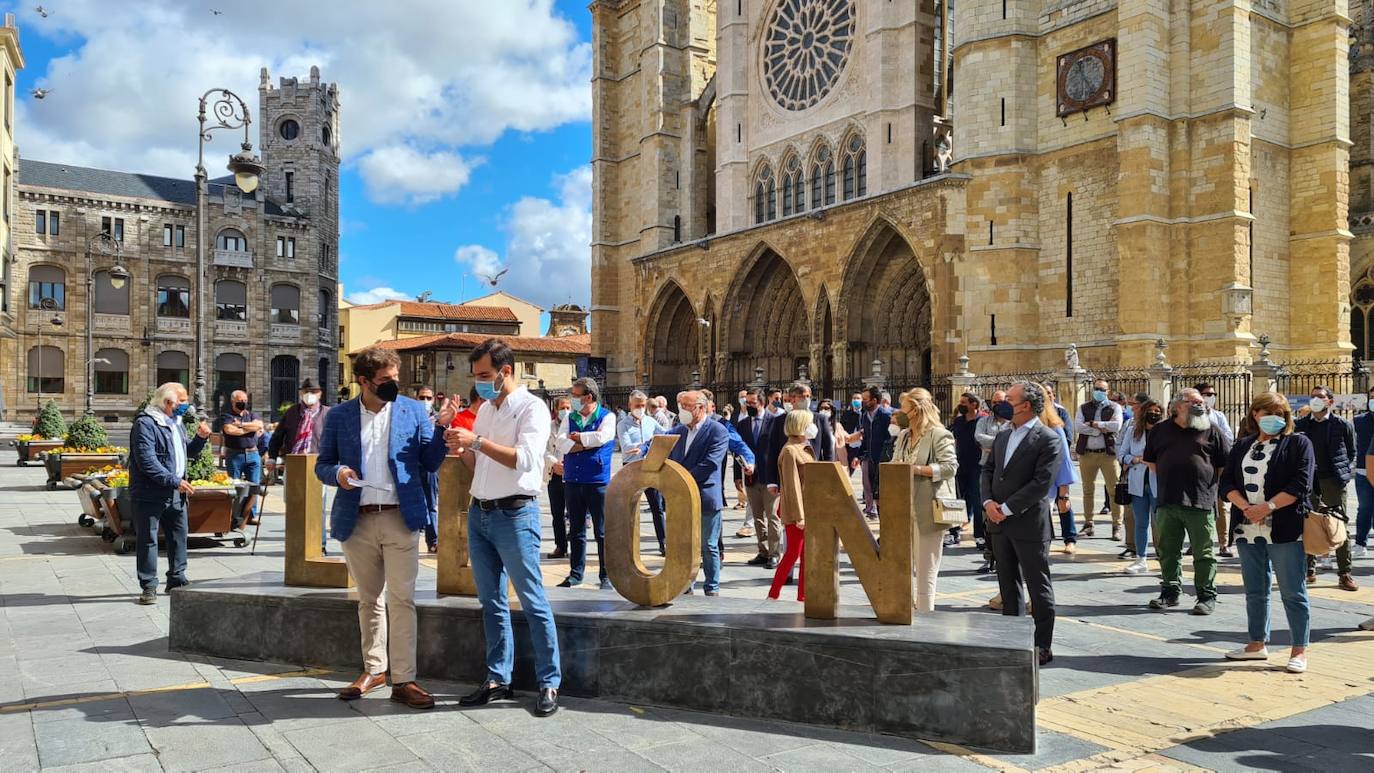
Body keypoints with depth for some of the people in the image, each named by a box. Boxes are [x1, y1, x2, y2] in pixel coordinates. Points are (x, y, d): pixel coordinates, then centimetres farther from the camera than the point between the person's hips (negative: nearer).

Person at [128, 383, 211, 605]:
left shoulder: (175, 423, 16)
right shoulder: (145, 424, -13)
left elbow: (188, 452, 26)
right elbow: (147, 462, -22)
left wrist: (200, 438, 6)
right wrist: (175, 481, -23)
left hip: (175, 495, 9)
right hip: (150, 495, -8)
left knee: (179, 536, 14)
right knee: (148, 539, -1)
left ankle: (177, 580, 26)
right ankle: (149, 587, 6)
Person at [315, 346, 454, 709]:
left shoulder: (414, 411, 2)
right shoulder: (339, 416, 4)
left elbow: (430, 463, 2)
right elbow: (322, 465, 9)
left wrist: (441, 428, -13)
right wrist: (337, 473, -13)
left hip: (400, 517, -2)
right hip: (357, 520, 2)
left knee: (401, 599, -4)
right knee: (369, 599, 15)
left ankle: (403, 680, 3)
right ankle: (374, 669, 29)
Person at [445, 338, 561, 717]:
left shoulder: (531, 408, -9)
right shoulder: (485, 409, 14)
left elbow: (524, 459, -23)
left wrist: (477, 441, -21)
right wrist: (462, 450, 0)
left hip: (514, 515, -8)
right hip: (479, 513, 8)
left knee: (533, 601, -3)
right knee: (491, 602, 13)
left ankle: (549, 683, 5)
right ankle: (497, 679, 22)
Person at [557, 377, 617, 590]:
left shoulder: (607, 417, -2)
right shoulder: (570, 418, 10)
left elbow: (601, 437, -20)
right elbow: (561, 442, -3)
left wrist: (577, 437, -5)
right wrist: (588, 443, -12)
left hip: (598, 482, -4)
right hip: (572, 482, 4)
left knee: (602, 532, 1)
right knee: (576, 531, 12)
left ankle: (606, 576, 9)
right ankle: (575, 573, 21)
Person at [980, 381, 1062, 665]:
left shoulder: (1049, 439, -11)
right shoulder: (1002, 436, 13)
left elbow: (1041, 482, -18)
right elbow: (988, 471, 13)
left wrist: (1007, 508, -17)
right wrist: (988, 502, -5)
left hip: (1029, 523, -7)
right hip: (999, 524, 7)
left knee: (1038, 586, 3)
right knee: (1008, 583, 16)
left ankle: (1043, 646, 12)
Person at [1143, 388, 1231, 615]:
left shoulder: (1211, 430, 5)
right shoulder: (1161, 430, 11)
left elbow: (1226, 465, 7)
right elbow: (1150, 460, 18)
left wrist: (1211, 484, 3)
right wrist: (1166, 480, 10)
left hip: (1201, 502, -2)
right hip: (1167, 502, 3)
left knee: (1204, 552, 3)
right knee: (1167, 550, 10)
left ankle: (1207, 596, 13)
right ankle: (1170, 591, 22)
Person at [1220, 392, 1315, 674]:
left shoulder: (1298, 443, 1)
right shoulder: (1242, 446, 14)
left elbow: (1300, 484, -11)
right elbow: (1227, 482, 7)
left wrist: (1267, 507, -17)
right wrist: (1245, 507, -10)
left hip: (1285, 530, -5)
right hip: (1248, 530, 5)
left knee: (1293, 592, -1)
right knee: (1255, 591, 13)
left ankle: (1299, 650, 8)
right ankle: (1258, 644, 24)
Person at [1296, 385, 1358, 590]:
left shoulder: (1342, 425, 3)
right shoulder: (1301, 425, 7)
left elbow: (1352, 453, 11)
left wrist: (1345, 472, -1)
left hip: (1333, 481, -2)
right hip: (1308, 481, 2)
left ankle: (1344, 574, 7)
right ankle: (1309, 570, 15)